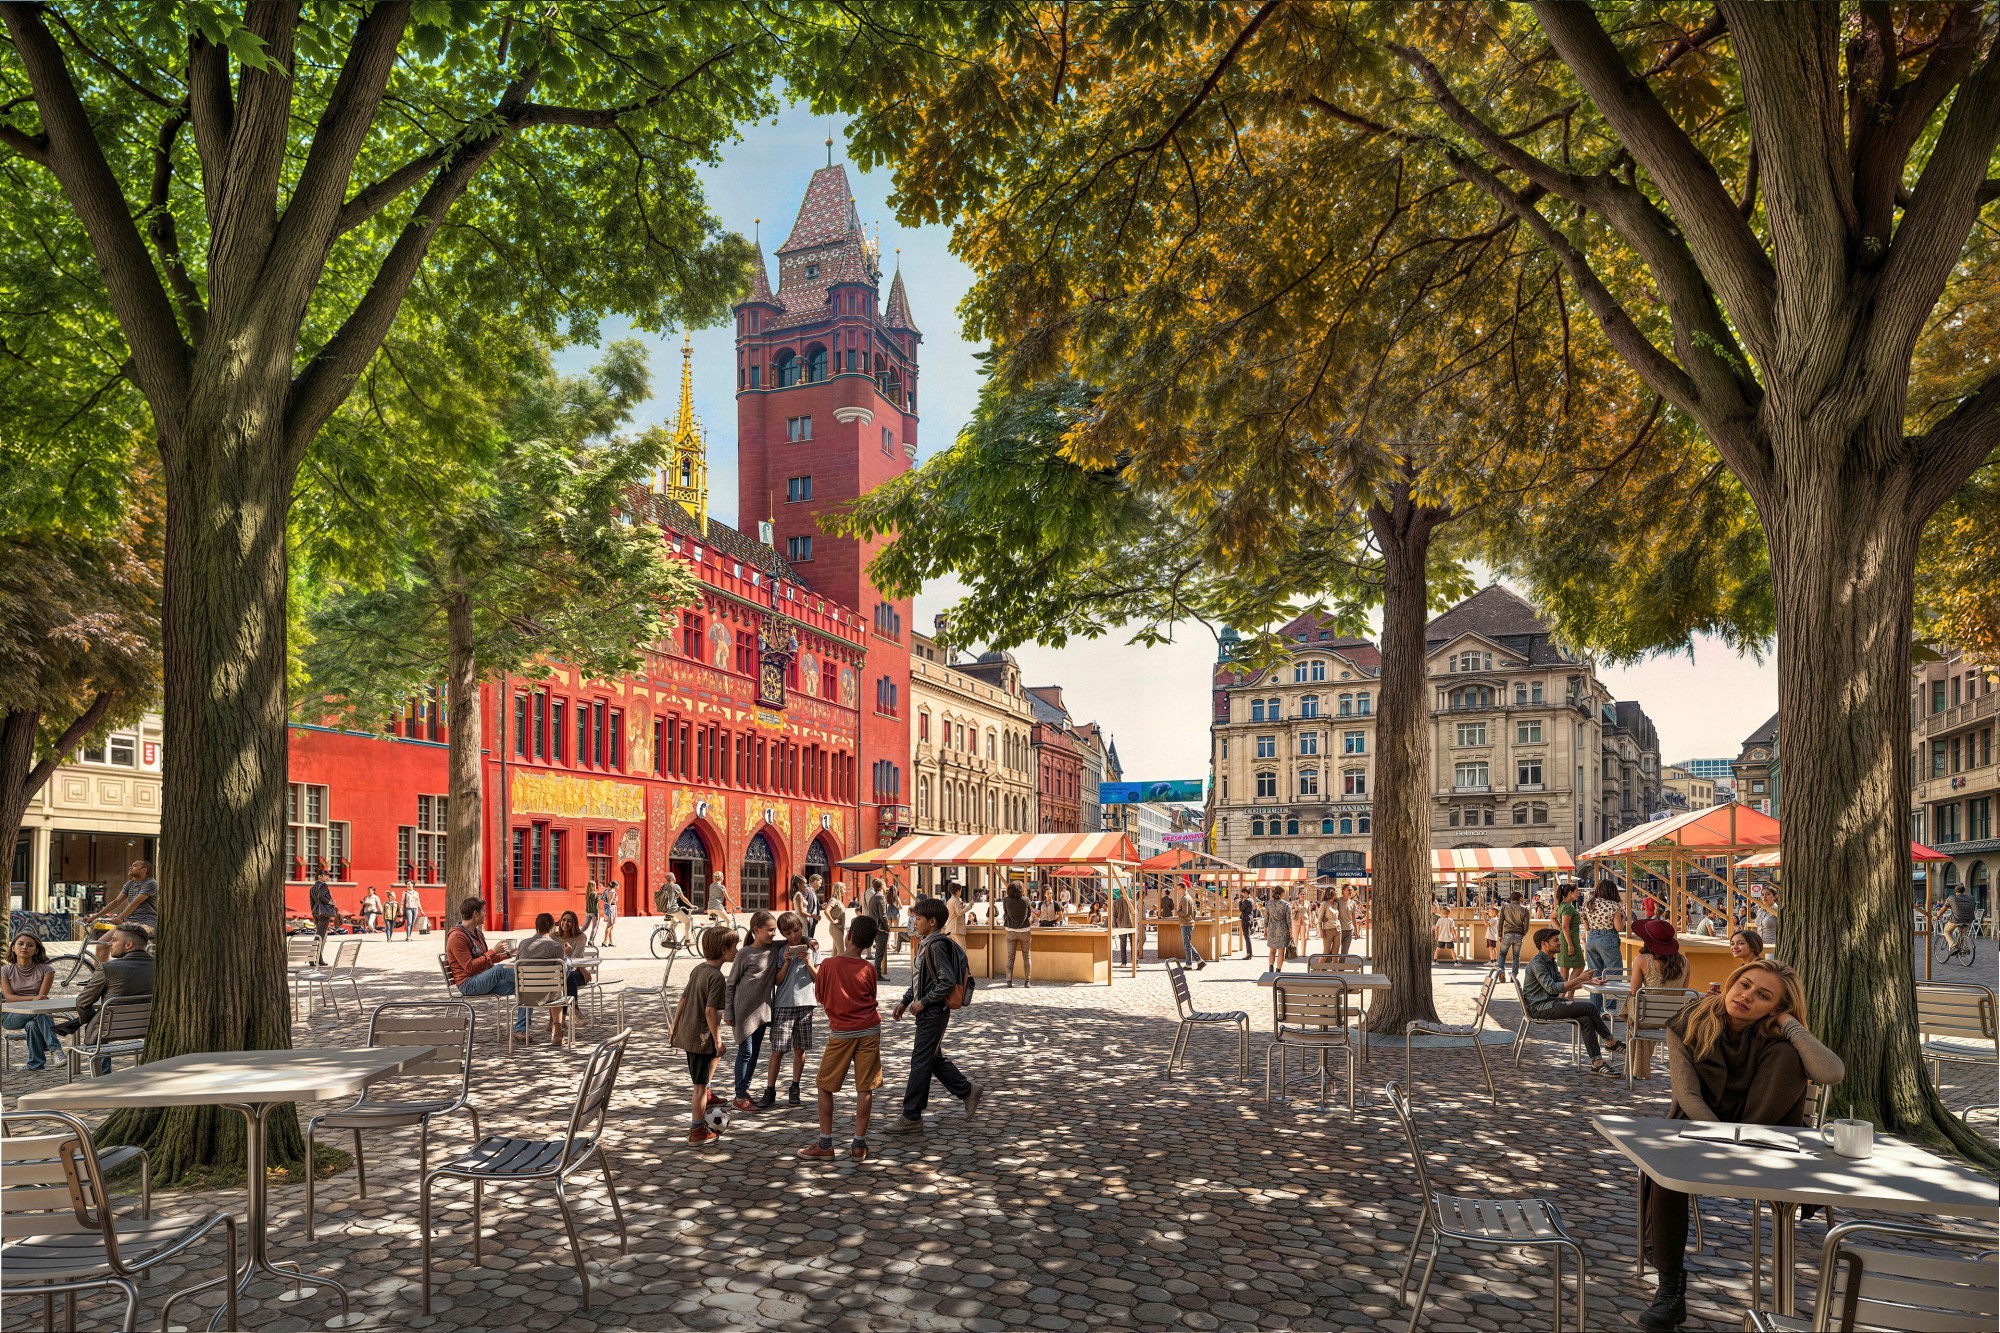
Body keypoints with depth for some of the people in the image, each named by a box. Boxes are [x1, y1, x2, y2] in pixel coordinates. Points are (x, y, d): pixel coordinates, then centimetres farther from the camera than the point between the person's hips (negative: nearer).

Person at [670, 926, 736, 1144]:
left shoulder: (698, 969, 6)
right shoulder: (717, 977, -19)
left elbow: (682, 999, 12)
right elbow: (710, 1011, -24)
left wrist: (674, 1026, 20)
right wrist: (718, 1040, -17)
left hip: (685, 1032, 9)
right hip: (700, 1037, -9)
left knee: (717, 1051, 32)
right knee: (700, 1084, 2)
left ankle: (706, 1094, 35)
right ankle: (698, 1131, 11)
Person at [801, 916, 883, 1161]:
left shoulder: (829, 964, -9)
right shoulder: (869, 969, -5)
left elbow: (820, 996, 4)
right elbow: (873, 999, 6)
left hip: (840, 1033, -1)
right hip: (869, 1031, 1)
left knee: (825, 1087, 11)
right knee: (865, 1088, 5)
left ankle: (825, 1144, 11)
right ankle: (859, 1145, 7)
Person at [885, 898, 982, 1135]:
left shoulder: (937, 946, -19)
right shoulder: (926, 944, 11)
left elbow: (947, 982, -24)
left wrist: (923, 1002, -20)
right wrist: (905, 1001, 17)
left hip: (933, 1013, -10)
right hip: (928, 1012, 10)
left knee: (921, 1062, -3)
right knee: (933, 1058, 17)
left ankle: (911, 1117, 4)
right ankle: (968, 1091, 28)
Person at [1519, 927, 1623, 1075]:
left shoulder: (1550, 961, 18)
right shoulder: (1537, 963, -15)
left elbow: (1562, 985, 20)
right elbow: (1551, 987, -24)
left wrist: (1587, 981, 8)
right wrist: (1579, 979, -24)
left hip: (1552, 1002, 10)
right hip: (1540, 1007, -10)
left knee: (1586, 1020, -12)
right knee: (1589, 1007, -17)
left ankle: (1597, 1063, -10)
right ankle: (1611, 1043, -3)